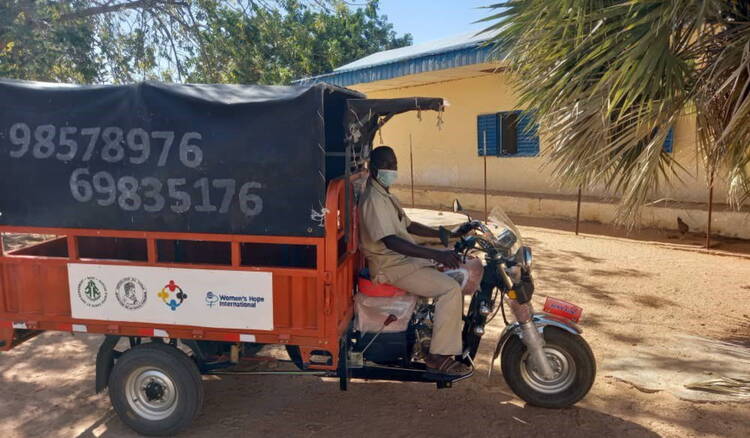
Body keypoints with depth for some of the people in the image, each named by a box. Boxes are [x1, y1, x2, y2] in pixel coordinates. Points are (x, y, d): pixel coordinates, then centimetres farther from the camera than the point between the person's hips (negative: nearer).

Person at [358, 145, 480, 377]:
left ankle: (452, 326, 19)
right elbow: (391, 241, -29)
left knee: (469, 266, 11)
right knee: (451, 289, -23)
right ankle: (438, 357, -14)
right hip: (391, 266, -10)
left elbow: (409, 226, 21)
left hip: (407, 257, 10)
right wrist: (436, 254, -35)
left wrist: (449, 234, 13)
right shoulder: (373, 200, -18)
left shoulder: (386, 196, 16)